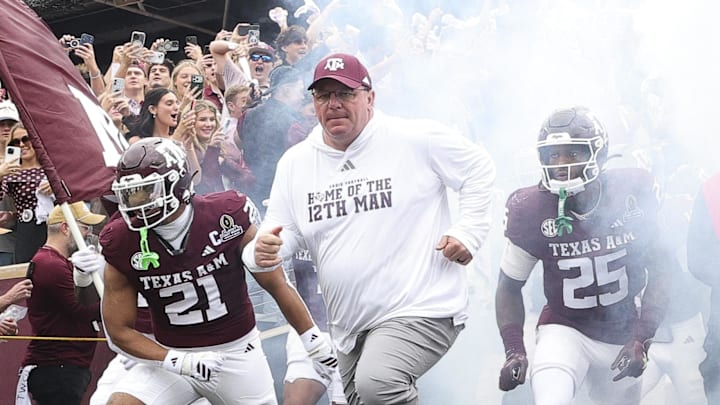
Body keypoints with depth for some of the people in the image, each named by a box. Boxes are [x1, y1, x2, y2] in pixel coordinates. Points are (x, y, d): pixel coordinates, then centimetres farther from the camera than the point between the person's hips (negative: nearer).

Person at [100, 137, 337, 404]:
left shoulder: (226, 217, -16)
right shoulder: (123, 244, -11)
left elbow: (276, 285, -3)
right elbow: (119, 330, -4)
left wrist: (314, 342, 3)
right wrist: (178, 362, -17)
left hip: (237, 352, -1)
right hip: (173, 356, 1)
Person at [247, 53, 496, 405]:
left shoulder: (418, 140, -7)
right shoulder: (294, 162, 6)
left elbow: (479, 170, 4)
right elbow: (283, 233, 8)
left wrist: (469, 231, -8)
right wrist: (261, 252, -16)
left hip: (422, 310, -6)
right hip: (349, 328, 7)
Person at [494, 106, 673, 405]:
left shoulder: (633, 194, -13)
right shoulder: (531, 211, -16)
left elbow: (659, 271, -4)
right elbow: (509, 286, -3)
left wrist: (641, 339, -14)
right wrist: (514, 351, -15)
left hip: (622, 333, 3)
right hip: (564, 330, -3)